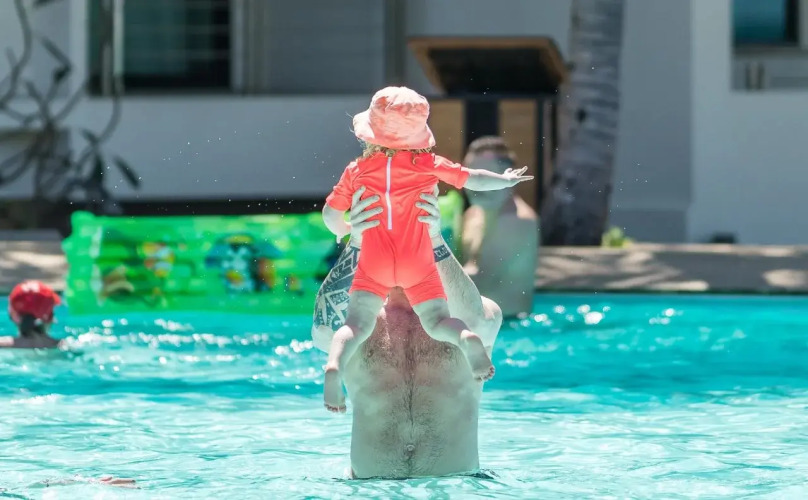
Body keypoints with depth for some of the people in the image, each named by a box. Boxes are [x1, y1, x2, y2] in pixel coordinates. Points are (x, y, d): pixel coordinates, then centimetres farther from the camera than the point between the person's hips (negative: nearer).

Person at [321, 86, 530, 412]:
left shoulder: (356, 171, 2)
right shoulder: (429, 165, 1)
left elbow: (330, 213, 6)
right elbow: (473, 179, 9)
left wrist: (341, 231, 29)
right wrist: (506, 180, 28)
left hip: (373, 264, 0)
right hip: (419, 264, 0)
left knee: (358, 324, -4)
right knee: (437, 322, 5)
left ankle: (334, 365, -34)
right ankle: (468, 338, -29)